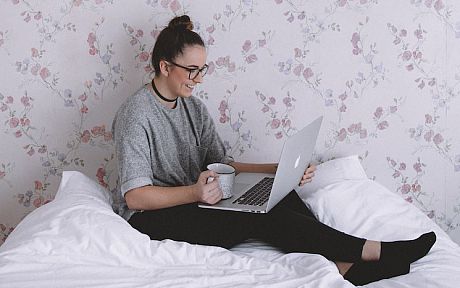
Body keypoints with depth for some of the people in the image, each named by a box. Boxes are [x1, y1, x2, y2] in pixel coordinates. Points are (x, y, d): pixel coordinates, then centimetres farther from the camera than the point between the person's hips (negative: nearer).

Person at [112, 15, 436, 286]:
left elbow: (222, 164, 8)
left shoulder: (194, 108, 10)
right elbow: (135, 197, -19)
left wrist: (283, 170, -6)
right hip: (152, 217, -7)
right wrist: (194, 192, -35)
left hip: (193, 205, 7)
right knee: (262, 216, -26)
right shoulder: (136, 114, -14)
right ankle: (380, 251, -24)